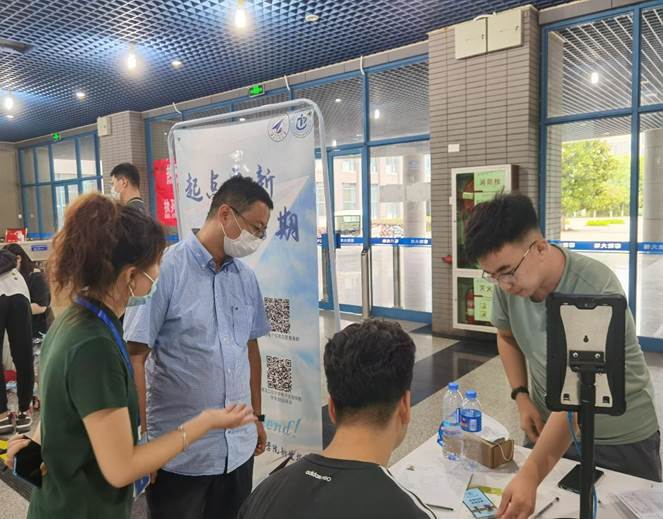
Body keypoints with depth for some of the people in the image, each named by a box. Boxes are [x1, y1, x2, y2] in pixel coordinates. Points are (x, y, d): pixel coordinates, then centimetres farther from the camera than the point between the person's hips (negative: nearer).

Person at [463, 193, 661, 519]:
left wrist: (529, 474, -45)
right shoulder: (508, 283, -15)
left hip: (620, 440, -4)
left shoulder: (596, 290, -32)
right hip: (548, 426, 5)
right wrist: (521, 397, -6)